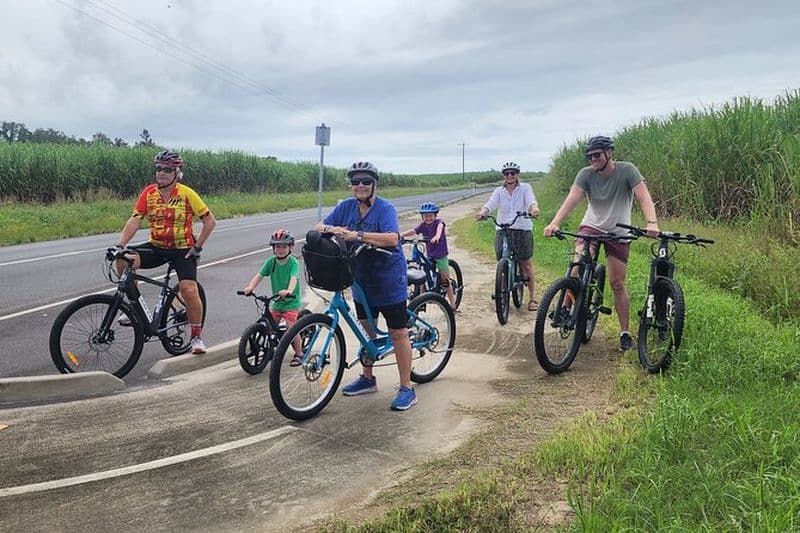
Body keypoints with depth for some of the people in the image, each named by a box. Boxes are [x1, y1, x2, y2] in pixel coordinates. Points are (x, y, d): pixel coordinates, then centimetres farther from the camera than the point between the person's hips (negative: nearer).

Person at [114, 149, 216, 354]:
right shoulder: (149, 192, -3)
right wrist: (120, 245, -23)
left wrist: (197, 247, -10)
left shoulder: (187, 194, -11)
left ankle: (197, 337, 1)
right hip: (156, 247, 3)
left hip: (183, 249, -3)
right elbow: (135, 220, -10)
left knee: (189, 290, -19)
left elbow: (210, 221, -7)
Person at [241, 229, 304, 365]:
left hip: (291, 302, -5)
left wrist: (289, 290, -49)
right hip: (276, 302, 5)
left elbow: (294, 278, -29)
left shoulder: (293, 262, -14)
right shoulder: (271, 262, -2)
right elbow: (259, 275, -8)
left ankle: (298, 353, 8)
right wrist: (250, 287, -26)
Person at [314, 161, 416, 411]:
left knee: (398, 333, 0)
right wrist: (330, 229, -21)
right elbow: (318, 227, 2)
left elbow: (392, 238, -33)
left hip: (389, 281, -6)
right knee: (367, 330, 19)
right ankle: (367, 379, 36)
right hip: (362, 280, 6)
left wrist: (358, 235, -39)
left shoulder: (385, 209, -17)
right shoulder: (346, 207, 1)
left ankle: (406, 389, 9)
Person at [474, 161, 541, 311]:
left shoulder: (525, 188, 2)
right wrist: (482, 212, -33)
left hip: (522, 230, -2)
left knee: (526, 265, 5)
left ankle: (532, 297, 17)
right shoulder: (499, 191, 6)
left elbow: (531, 200, -17)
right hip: (502, 231, 2)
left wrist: (534, 208, -41)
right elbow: (490, 204, -10)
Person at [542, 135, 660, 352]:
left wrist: (652, 222, -43)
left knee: (617, 284, 0)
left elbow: (644, 197, -24)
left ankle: (625, 332, 13)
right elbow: (571, 199, -23)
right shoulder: (586, 174, -10)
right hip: (591, 226, 1)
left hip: (618, 232, -1)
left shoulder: (627, 170, -14)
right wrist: (554, 223, -40)